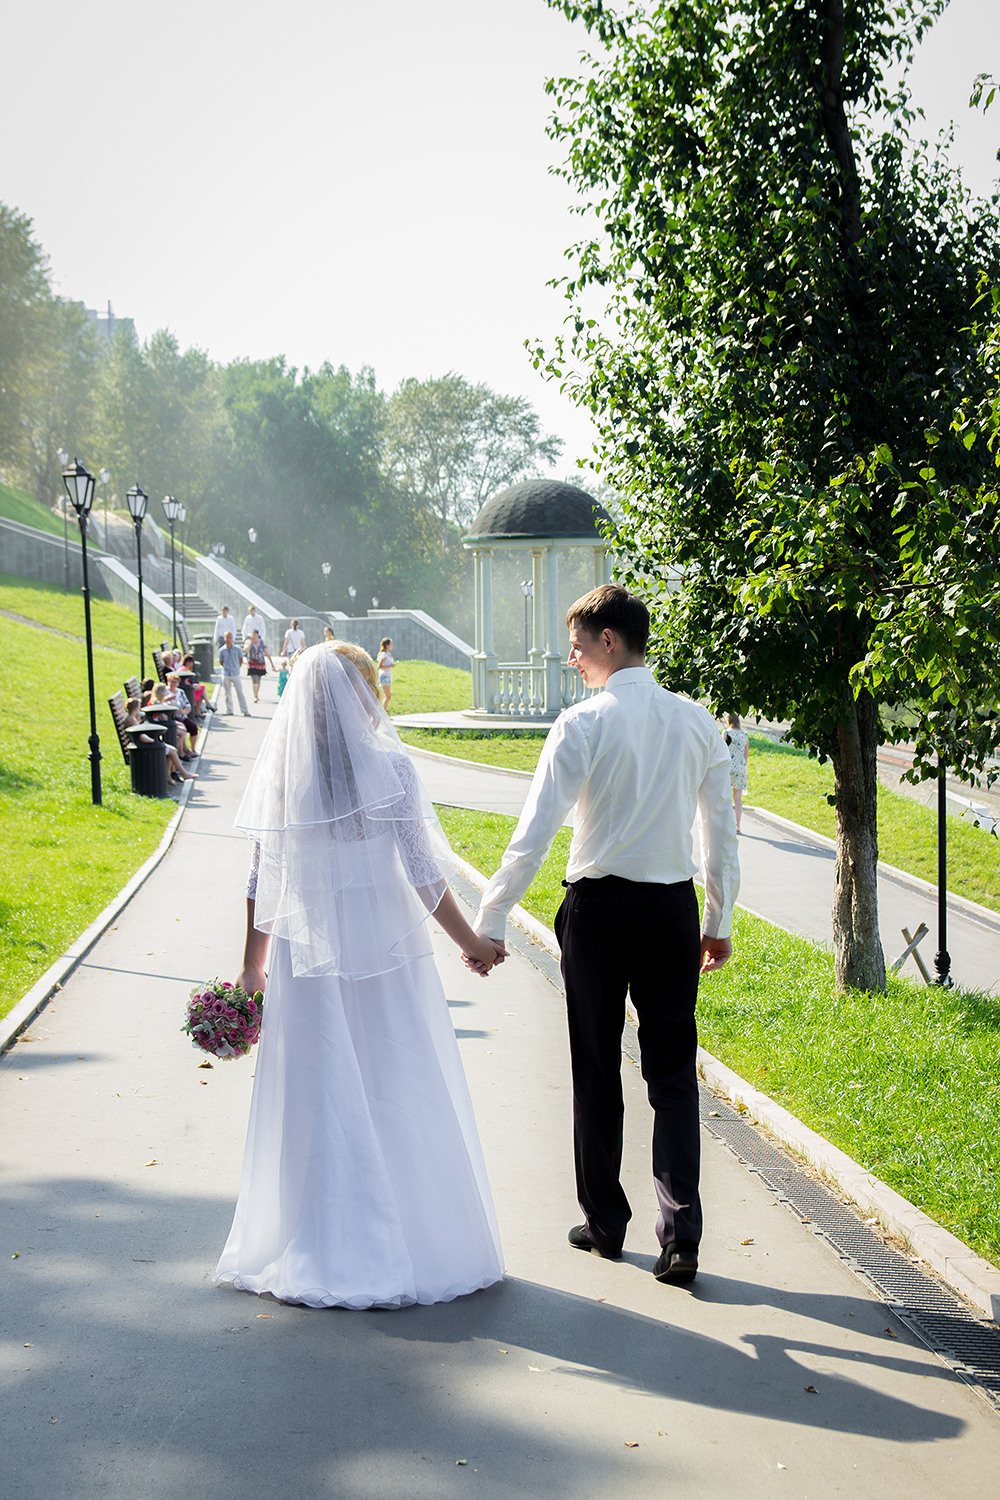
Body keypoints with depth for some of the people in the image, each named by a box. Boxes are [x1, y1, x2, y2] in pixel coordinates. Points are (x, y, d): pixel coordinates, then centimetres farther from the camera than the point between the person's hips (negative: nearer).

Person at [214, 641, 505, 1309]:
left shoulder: (277, 773, -1)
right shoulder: (389, 768, -10)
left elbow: (263, 884, 2)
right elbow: (424, 876, -10)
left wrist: (252, 965, 13)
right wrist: (472, 942, 3)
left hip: (307, 962, 3)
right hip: (388, 956, -3)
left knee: (318, 1104, 10)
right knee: (401, 1101, 8)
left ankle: (319, 1254, 18)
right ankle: (418, 1247, 16)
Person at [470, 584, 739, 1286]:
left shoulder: (583, 724, -12)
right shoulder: (698, 721, 2)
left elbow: (535, 833, -14)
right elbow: (722, 829, 8)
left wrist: (490, 922, -8)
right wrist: (720, 922, 18)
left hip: (599, 906, -3)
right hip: (674, 909, 3)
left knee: (598, 1072, 11)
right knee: (673, 1073, 7)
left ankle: (605, 1223, 23)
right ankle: (681, 1235, 1)